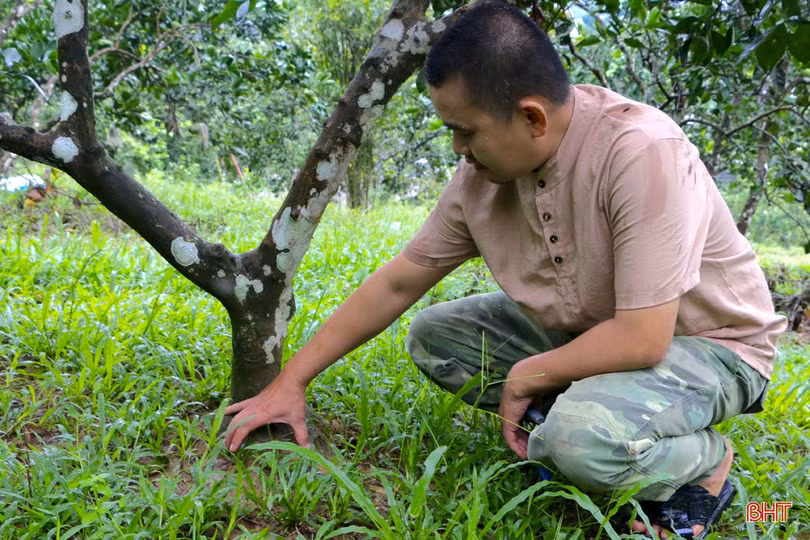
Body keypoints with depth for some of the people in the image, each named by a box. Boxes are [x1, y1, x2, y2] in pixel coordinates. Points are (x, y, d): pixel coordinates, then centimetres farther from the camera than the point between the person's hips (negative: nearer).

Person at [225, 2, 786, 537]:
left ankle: (708, 461, -2)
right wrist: (291, 381, -4)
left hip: (707, 342, -6)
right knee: (432, 335, -3)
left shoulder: (640, 151, -31)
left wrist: (524, 378, -17)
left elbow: (641, 340, -33)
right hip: (583, 330, 6)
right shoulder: (484, 169, -11)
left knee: (587, 437, -35)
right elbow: (397, 282, -4)